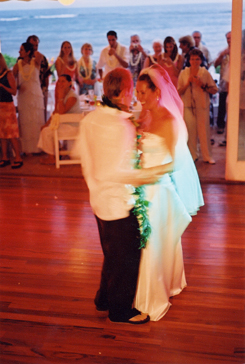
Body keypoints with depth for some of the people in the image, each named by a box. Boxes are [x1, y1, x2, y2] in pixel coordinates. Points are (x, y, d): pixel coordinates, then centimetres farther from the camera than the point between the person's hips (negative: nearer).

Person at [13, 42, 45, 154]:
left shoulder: (35, 62, -1)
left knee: (37, 121, 1)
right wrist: (17, 86, -13)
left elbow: (40, 56, -22)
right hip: (23, 96, 1)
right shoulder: (18, 65, 3)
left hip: (36, 95, -1)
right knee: (25, 121, 1)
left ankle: (38, 147, 8)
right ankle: (27, 149, 6)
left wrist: (35, 52, -4)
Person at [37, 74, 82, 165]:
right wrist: (46, 124, 7)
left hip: (72, 127, -10)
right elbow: (56, 111, 14)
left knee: (47, 132, -16)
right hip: (65, 124, 10)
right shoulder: (63, 94, 11)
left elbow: (62, 112, -27)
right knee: (45, 129, 10)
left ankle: (51, 158, -2)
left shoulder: (72, 96, -19)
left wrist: (60, 96, -25)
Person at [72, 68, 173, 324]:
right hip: (119, 204, -9)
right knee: (125, 257, 10)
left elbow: (80, 151, 13)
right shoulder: (120, 126, -27)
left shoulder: (90, 119, -1)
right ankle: (120, 309, 27)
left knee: (112, 253, 26)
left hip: (98, 200, 9)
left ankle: (104, 298, 42)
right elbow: (114, 172, -30)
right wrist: (152, 173, -28)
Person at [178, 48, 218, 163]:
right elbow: (179, 92, 2)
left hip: (202, 106, -1)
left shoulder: (205, 73, 1)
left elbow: (214, 90, 0)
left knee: (204, 131, 0)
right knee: (190, 131, 3)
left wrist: (202, 85, -13)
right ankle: (192, 155, 17)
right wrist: (188, 83, -11)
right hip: (188, 106, 1)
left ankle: (207, 156, 11)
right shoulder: (183, 73, 4)